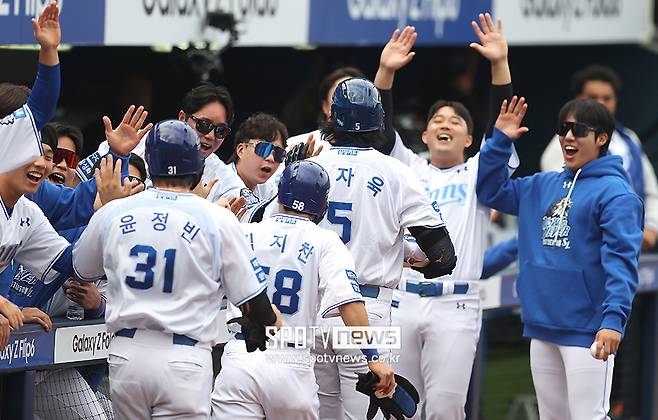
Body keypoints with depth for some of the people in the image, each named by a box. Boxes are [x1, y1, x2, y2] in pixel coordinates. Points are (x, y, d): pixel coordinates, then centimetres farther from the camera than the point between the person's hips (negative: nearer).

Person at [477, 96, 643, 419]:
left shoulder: (615, 192, -9)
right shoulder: (542, 187, 14)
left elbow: (621, 260, -17)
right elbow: (491, 191, 23)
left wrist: (613, 319, -28)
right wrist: (500, 141, 9)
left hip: (587, 331, -8)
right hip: (542, 328, 8)